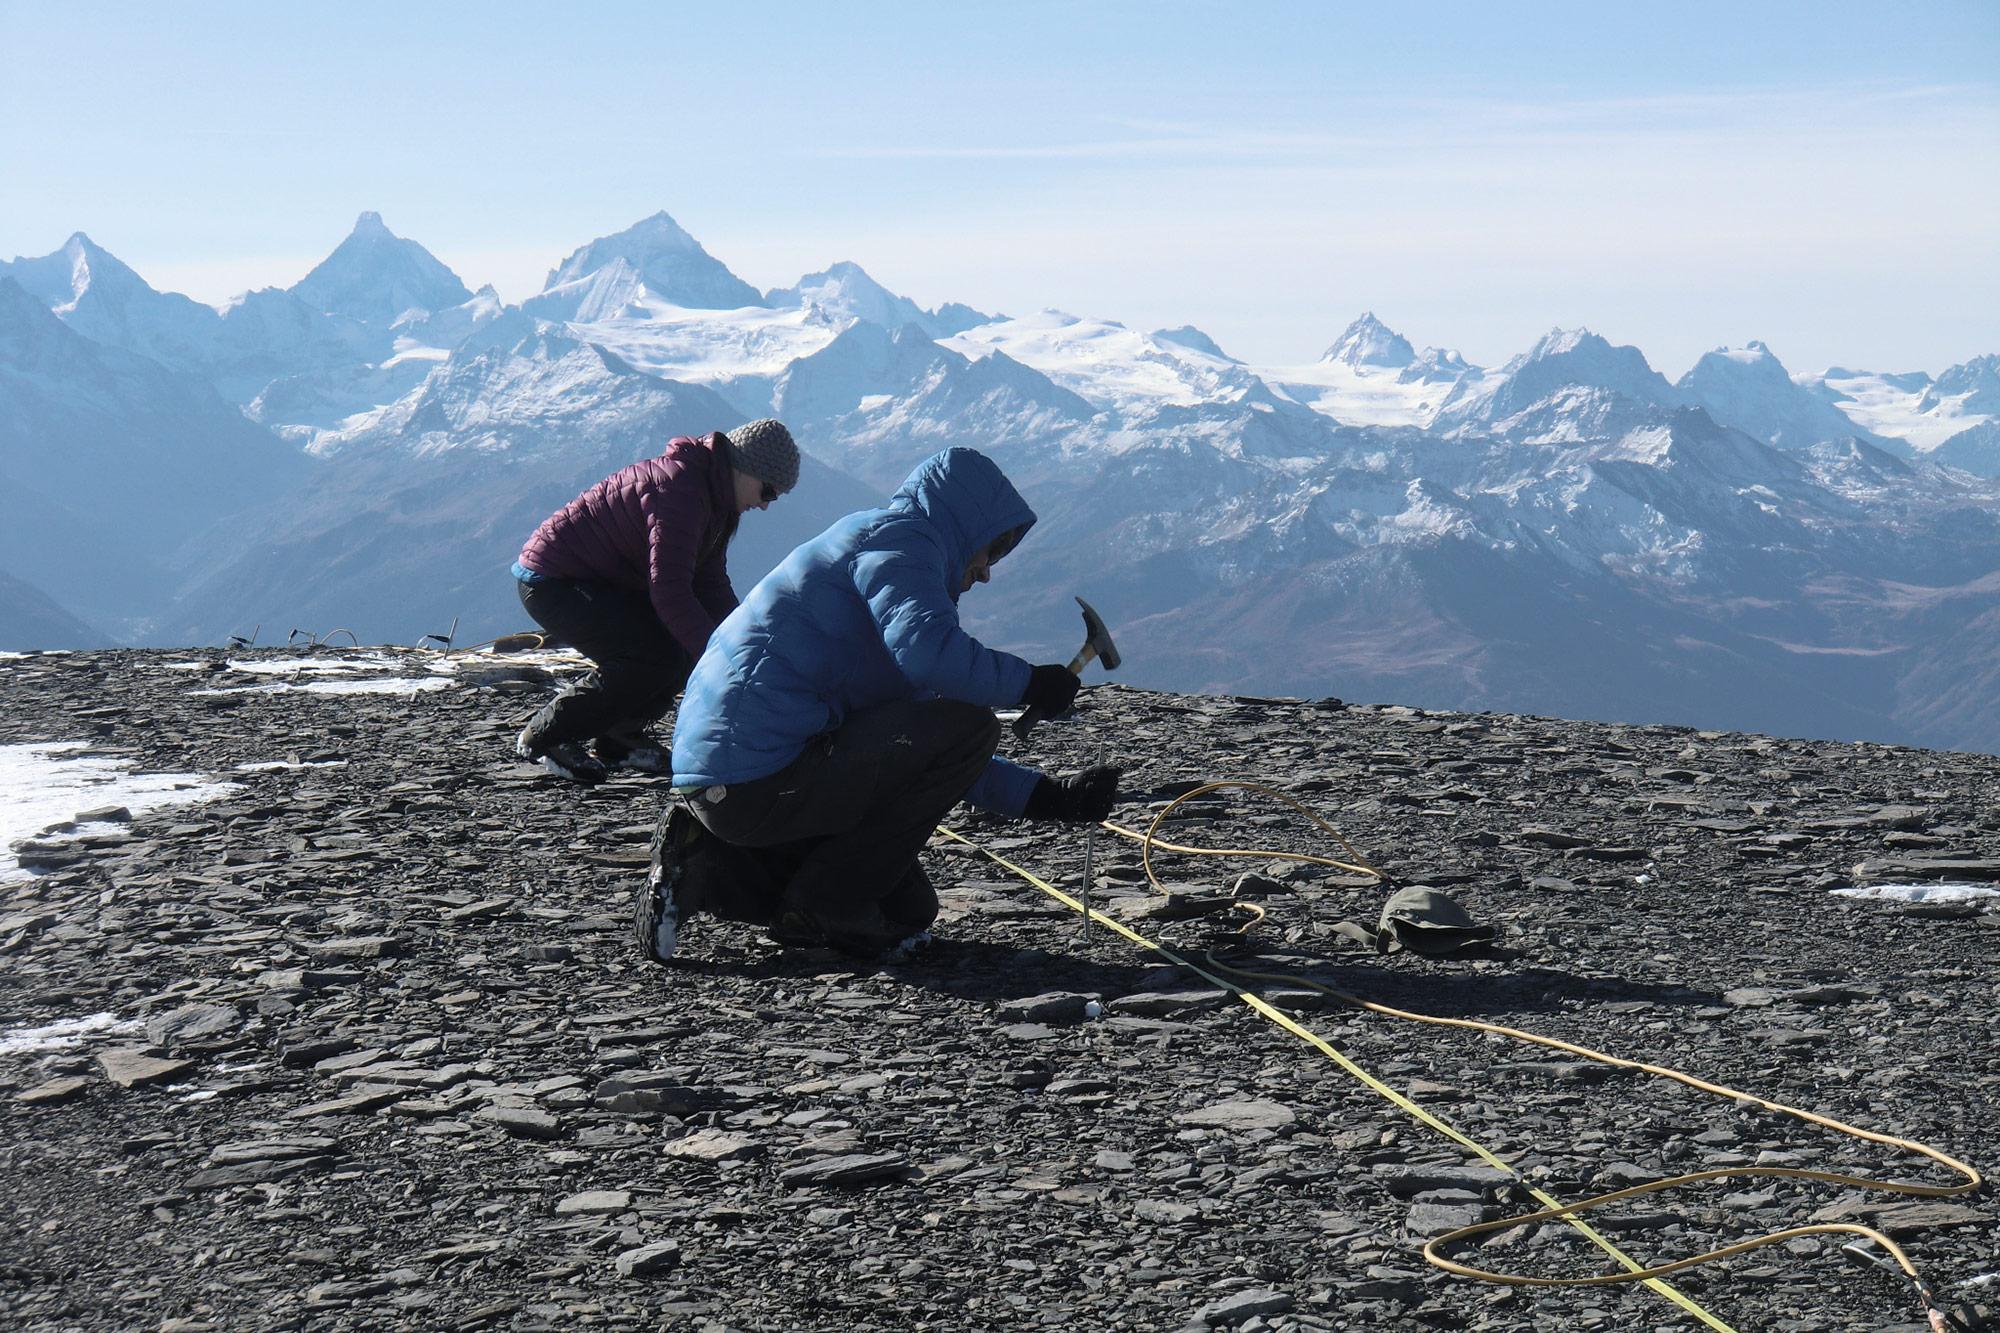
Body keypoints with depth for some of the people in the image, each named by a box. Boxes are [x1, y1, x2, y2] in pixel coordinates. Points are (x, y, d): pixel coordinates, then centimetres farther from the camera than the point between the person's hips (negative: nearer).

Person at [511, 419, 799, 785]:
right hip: (552, 584, -11)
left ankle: (616, 735, 12)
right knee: (657, 657, -23)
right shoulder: (678, 488, -26)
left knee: (689, 642, 2)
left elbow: (711, 585, 12)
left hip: (595, 582, 11)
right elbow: (670, 592, -32)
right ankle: (542, 737, -11)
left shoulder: (715, 495, 8)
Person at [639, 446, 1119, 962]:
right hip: (763, 778, -10)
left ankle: (708, 867, 9)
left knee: (909, 912, 18)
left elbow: (919, 755, 29)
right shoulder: (897, 537, -2)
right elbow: (927, 650, -24)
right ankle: (825, 905, -5)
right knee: (968, 726, -9)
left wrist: (1045, 795, 23)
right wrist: (1029, 683, -7)